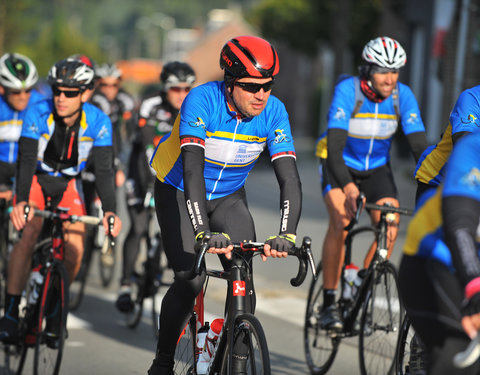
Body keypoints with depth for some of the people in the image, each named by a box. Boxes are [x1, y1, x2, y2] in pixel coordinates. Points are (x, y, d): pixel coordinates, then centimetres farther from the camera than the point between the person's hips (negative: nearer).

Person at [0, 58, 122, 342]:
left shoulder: (98, 122, -21)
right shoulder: (38, 114, -25)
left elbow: (104, 169, -23)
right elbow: (26, 159, -32)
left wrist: (110, 211, -37)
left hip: (68, 185, 2)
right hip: (35, 180, -2)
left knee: (75, 251, -14)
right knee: (28, 234, -26)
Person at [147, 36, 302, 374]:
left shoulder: (274, 112, -21)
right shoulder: (202, 101, -31)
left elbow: (290, 179, -26)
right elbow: (193, 168, -42)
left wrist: (286, 234, -42)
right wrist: (203, 232, -53)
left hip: (229, 197, 3)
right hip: (180, 192, -3)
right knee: (191, 280, -18)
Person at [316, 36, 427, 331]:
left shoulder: (403, 95, -17)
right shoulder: (348, 90, -26)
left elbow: (419, 144, -19)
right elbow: (335, 144, -34)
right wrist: (347, 186, -49)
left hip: (377, 168, 3)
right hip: (341, 165, -3)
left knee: (390, 225, -18)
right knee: (341, 220, -26)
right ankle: (329, 303, -17)